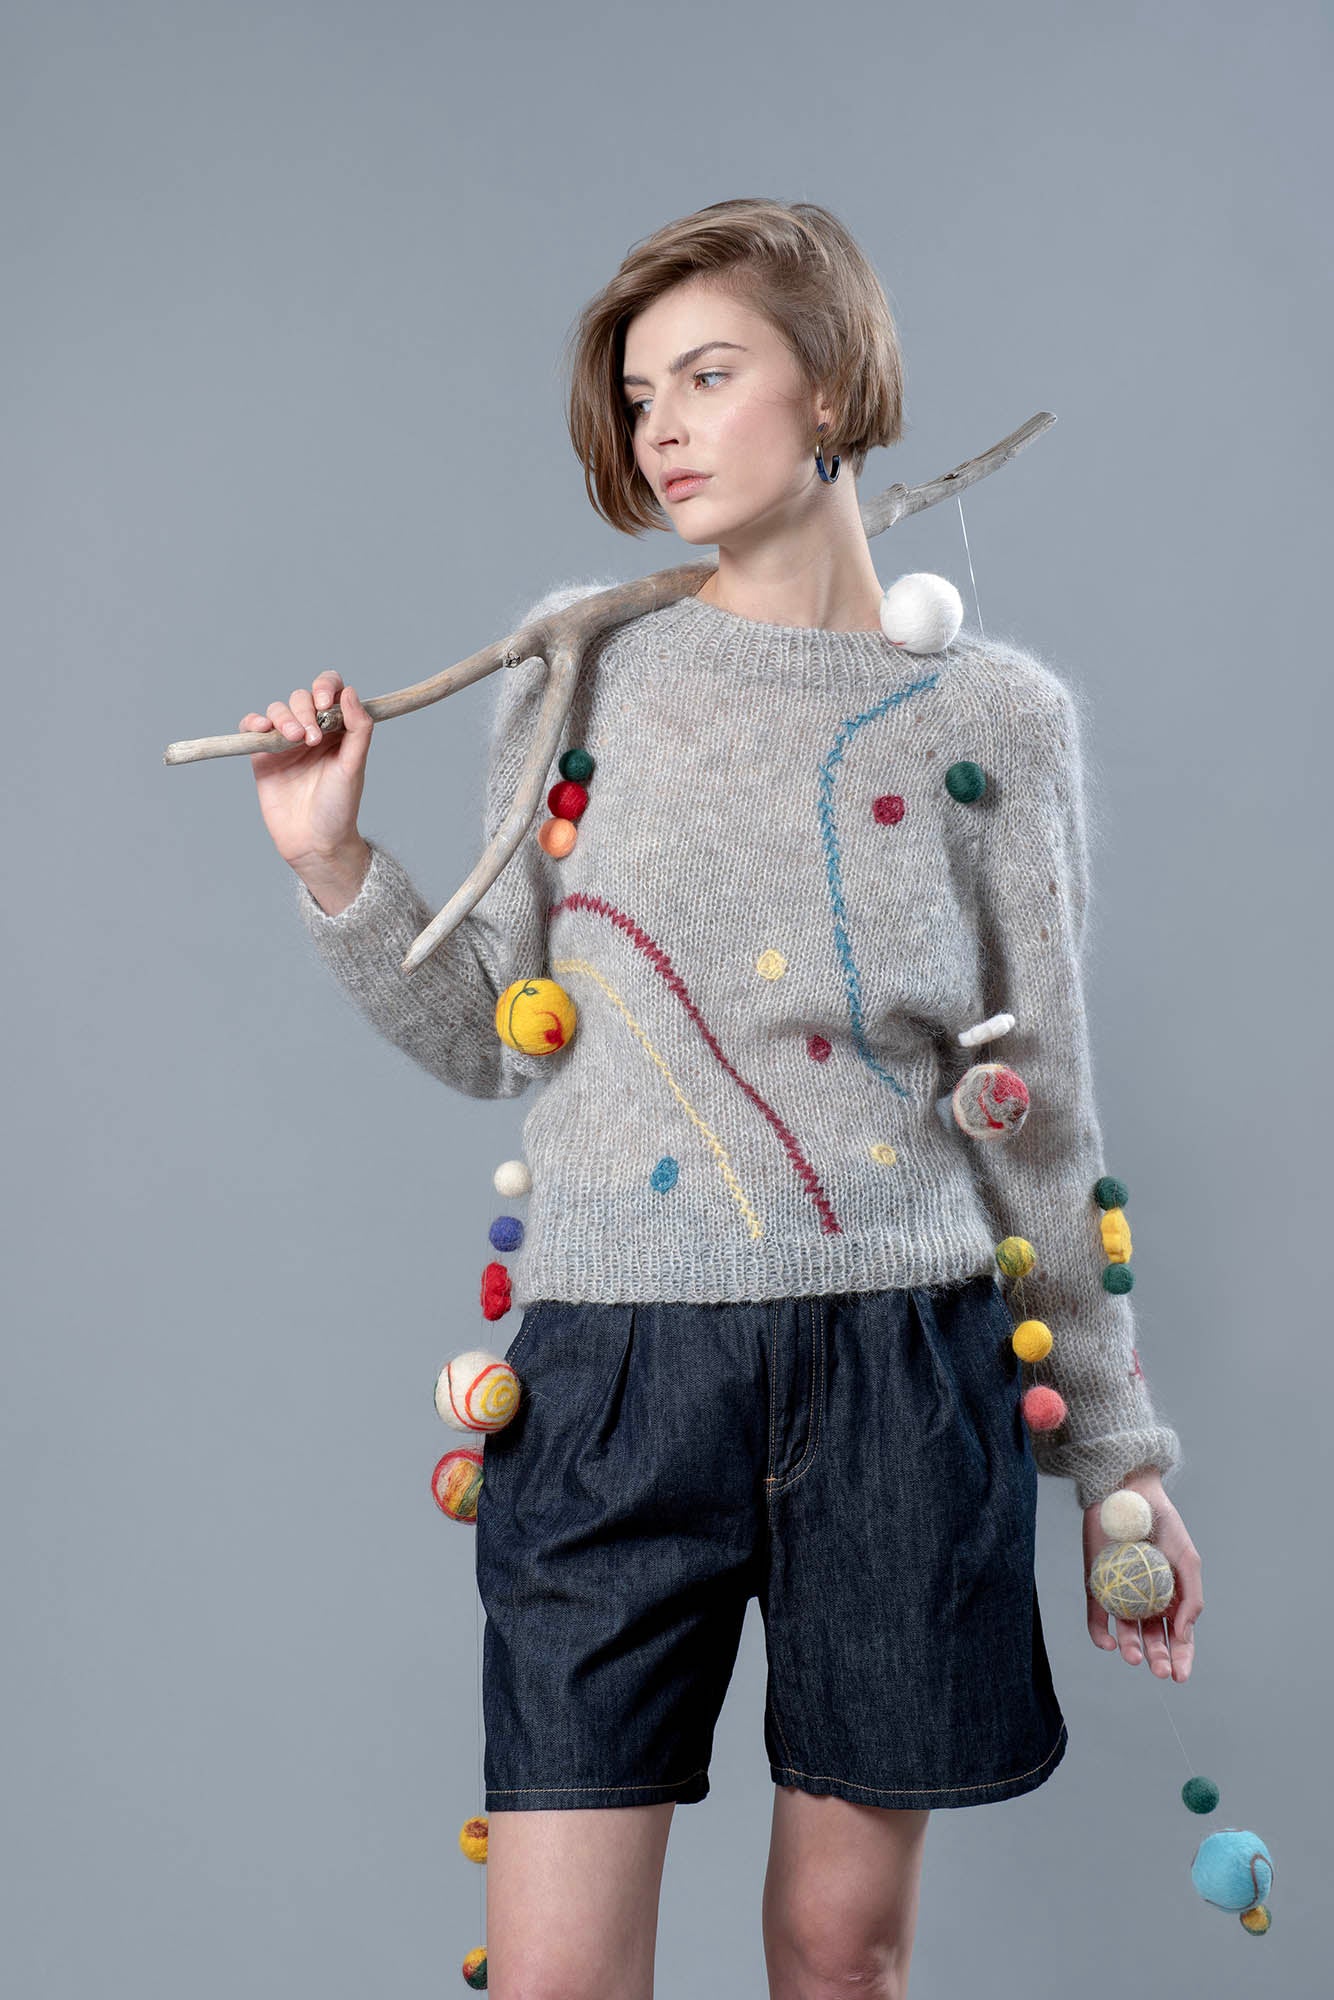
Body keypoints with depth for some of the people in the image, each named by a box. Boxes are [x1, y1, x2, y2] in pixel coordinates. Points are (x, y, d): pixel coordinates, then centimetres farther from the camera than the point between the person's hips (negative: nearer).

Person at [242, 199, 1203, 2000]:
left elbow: (1048, 1122, 7)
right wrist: (332, 868, -5)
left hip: (901, 1377, 0)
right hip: (614, 1376, 1)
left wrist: (1119, 1456, 9)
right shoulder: (578, 662, 5)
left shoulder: (994, 721, 3)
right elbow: (497, 1042, 9)